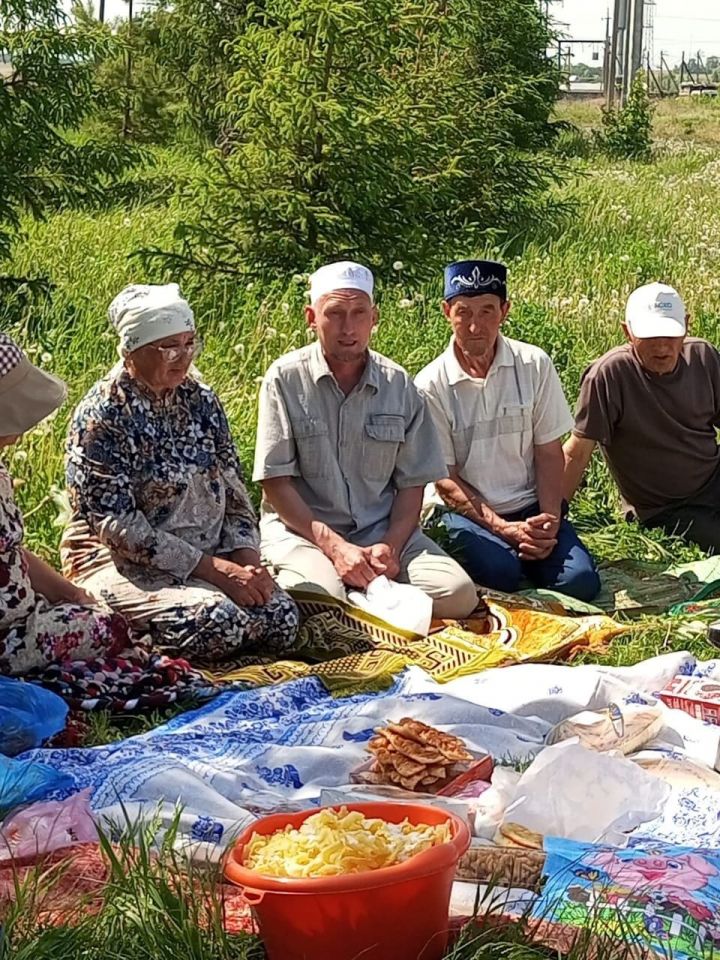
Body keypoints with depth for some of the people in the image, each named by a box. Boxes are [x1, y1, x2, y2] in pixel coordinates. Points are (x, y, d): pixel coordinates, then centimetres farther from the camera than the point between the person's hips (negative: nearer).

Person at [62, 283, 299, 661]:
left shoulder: (200, 399, 7)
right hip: (122, 563, -7)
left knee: (281, 618, -17)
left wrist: (247, 558, -9)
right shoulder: (100, 417, -12)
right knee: (218, 624, -31)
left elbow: (233, 488, 10)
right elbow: (117, 527, -18)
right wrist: (215, 570, -21)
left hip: (208, 556, 7)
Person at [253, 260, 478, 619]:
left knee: (458, 595, -18)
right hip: (303, 530, -3)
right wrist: (335, 546, -17)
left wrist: (391, 546, -11)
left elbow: (412, 483, 8)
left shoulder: (398, 385, 6)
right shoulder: (285, 379, -4)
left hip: (382, 531, 4)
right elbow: (275, 481, -7)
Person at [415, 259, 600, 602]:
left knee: (580, 581, -20)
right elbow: (445, 480, -6)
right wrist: (506, 529, -15)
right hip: (468, 510, -2)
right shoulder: (431, 386, -8)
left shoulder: (535, 365, -2)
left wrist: (548, 522, -13)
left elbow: (549, 453, 2)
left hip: (532, 505, 2)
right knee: (501, 573, -31)